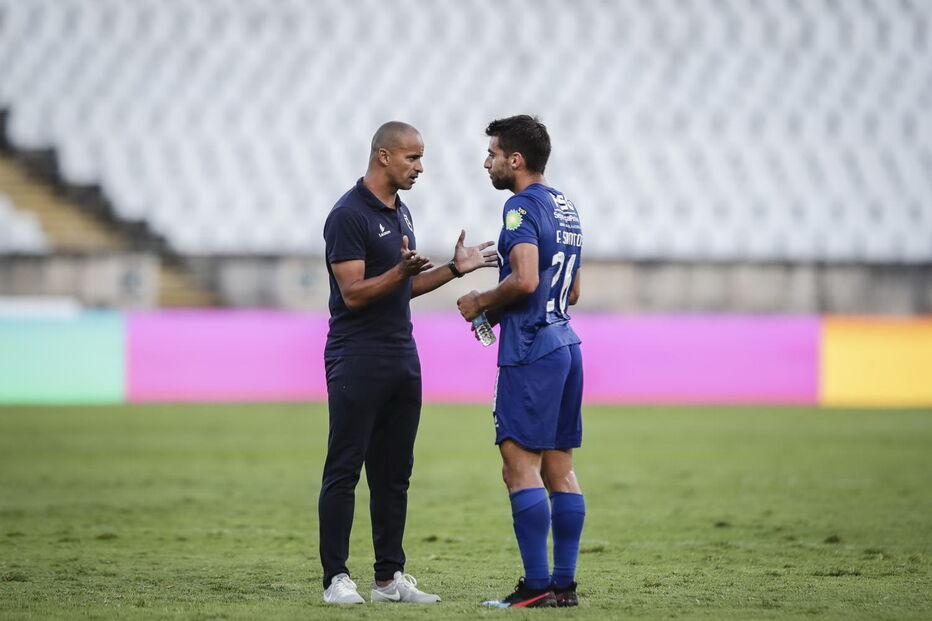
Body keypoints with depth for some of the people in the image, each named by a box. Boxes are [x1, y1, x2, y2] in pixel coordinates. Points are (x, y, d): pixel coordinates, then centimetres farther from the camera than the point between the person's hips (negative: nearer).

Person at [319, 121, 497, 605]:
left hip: (401, 360, 9)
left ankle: (390, 577, 12)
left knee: (393, 473, 8)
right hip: (357, 361, -8)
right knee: (343, 470, -4)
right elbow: (354, 293, -17)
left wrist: (454, 268, 14)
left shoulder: (400, 212, 16)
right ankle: (336, 578, -1)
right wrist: (402, 271, -30)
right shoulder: (348, 215, -12)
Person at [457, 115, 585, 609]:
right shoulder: (564, 207, 18)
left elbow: (524, 280, -24)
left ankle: (537, 585, -12)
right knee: (559, 470, 9)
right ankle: (565, 584, 9)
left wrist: (481, 302, -7)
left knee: (520, 465, -8)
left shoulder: (522, 207, -11)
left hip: (531, 354, -9)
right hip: (564, 344, 9)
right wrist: (501, 310, 20)